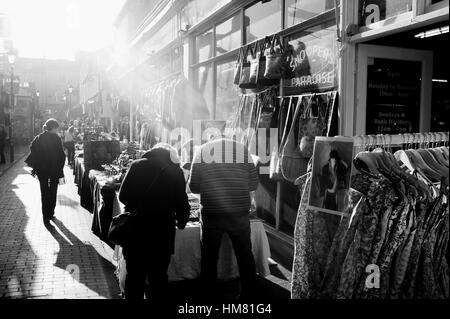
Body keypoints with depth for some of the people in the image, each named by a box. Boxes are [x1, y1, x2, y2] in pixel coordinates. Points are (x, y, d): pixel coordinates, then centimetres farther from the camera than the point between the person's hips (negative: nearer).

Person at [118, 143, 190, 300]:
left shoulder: (137, 166, 0)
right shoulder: (175, 170, -2)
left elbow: (123, 196, 1)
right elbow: (182, 203, -1)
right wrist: (181, 221, 18)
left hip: (135, 229, 1)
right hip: (163, 232, -1)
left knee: (135, 275, 14)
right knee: (158, 277, 12)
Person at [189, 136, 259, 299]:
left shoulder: (202, 150, 3)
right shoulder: (241, 148, 4)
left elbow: (193, 186, 0)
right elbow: (253, 182, 5)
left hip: (211, 212, 0)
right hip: (240, 212, 1)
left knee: (209, 256, 14)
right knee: (245, 255, 15)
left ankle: (209, 293, 23)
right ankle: (247, 293, 25)